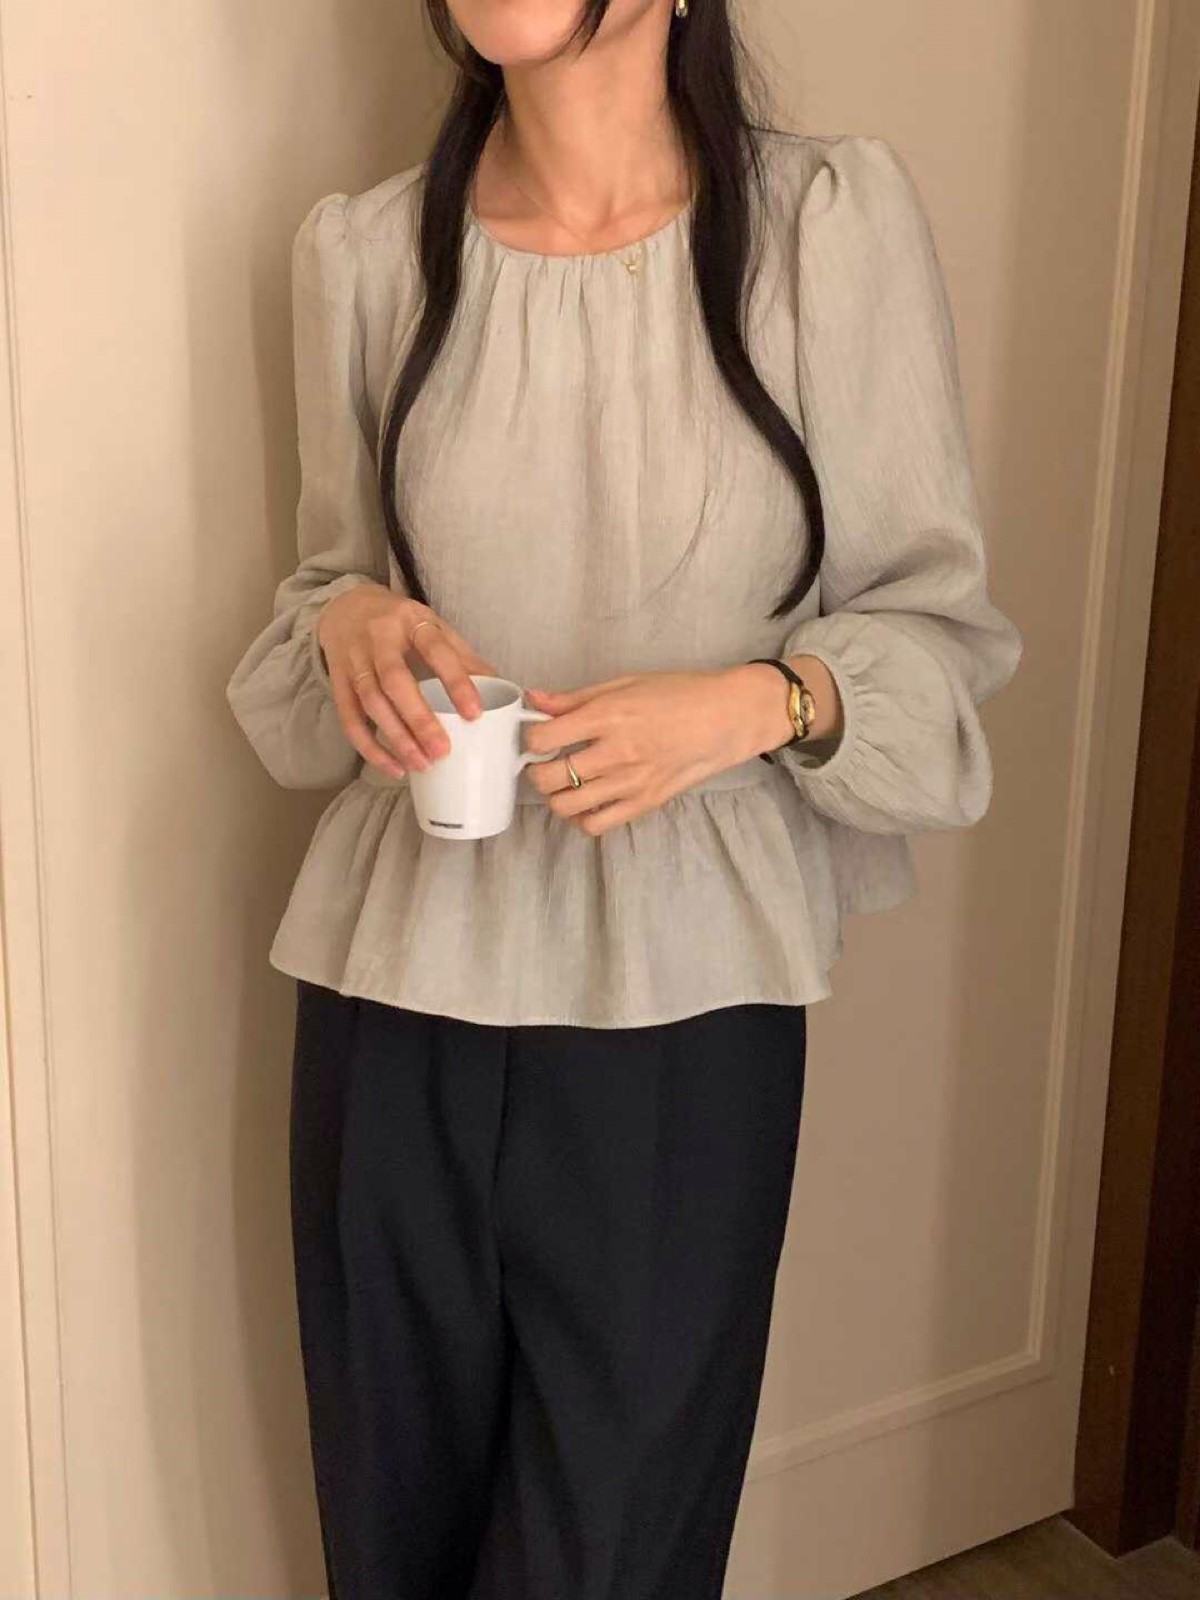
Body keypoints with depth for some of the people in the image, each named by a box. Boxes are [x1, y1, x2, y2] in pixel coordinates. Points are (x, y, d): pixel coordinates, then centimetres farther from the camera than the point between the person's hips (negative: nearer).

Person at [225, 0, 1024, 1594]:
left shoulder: (836, 219, -6)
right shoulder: (365, 251, 2)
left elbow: (936, 620, 0)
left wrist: (760, 701, -19)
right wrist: (351, 626, -7)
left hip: (683, 999, -2)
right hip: (401, 989, 3)